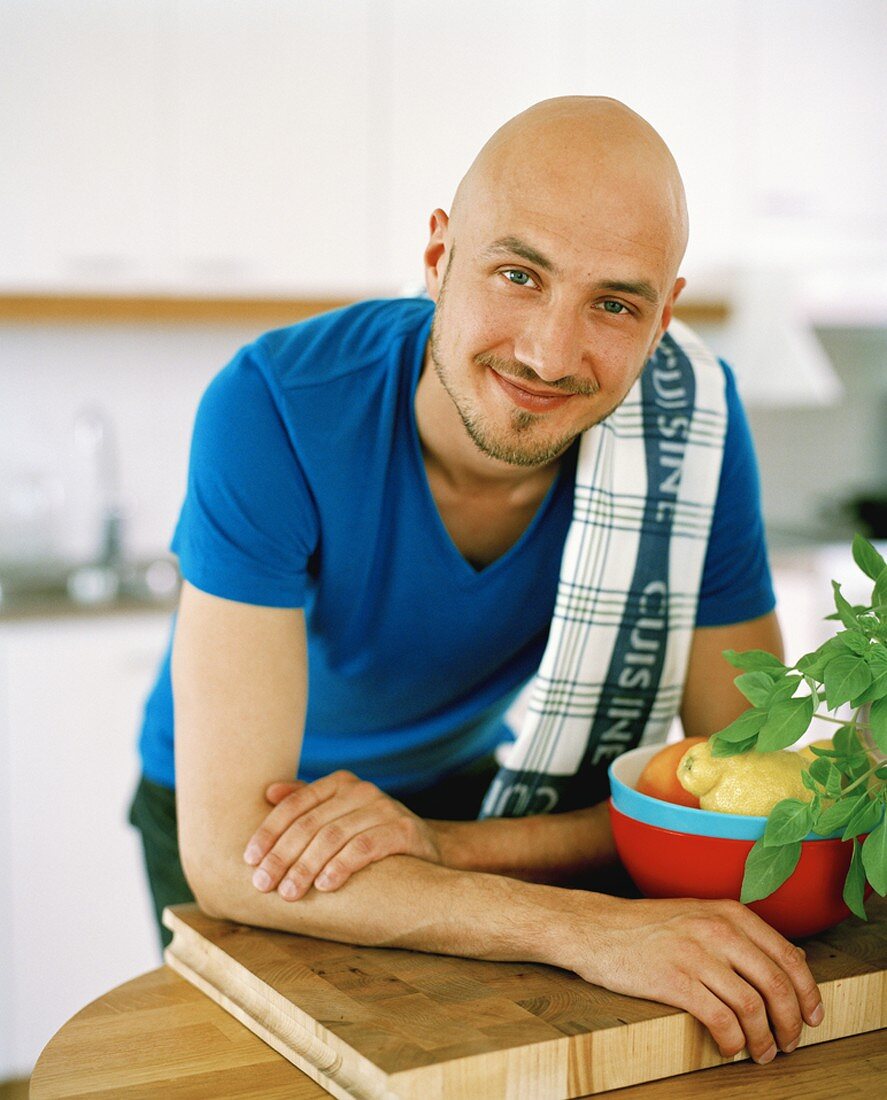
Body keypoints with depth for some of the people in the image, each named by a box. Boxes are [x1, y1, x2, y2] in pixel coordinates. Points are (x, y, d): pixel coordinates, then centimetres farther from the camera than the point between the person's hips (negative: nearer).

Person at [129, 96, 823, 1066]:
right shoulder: (274, 412, -32)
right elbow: (228, 850, -35)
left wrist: (445, 842, -32)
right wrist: (584, 925, -45)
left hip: (469, 784, 3)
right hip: (242, 807, -2)